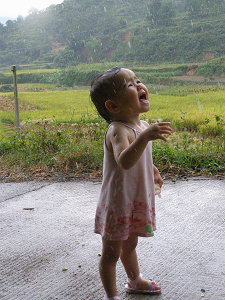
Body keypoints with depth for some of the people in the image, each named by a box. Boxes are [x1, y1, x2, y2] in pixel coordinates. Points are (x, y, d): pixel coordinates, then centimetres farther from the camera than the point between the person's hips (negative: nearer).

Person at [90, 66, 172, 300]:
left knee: (130, 244, 28)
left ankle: (135, 281, 48)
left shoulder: (142, 126, 3)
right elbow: (124, 161, -47)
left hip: (137, 200, 9)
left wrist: (152, 170, 32)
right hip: (117, 202, -8)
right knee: (111, 252, 8)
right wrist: (145, 137, -56)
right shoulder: (117, 130, -27)